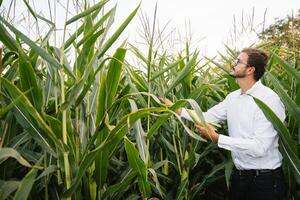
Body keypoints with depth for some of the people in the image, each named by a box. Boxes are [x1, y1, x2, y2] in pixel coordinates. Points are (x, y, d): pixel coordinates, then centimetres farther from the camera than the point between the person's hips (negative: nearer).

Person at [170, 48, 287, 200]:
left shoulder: (268, 99, -20)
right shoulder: (233, 97, 2)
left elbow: (259, 147, -27)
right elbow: (206, 117, 9)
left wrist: (217, 138, -26)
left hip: (264, 179, -6)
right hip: (238, 175, 6)